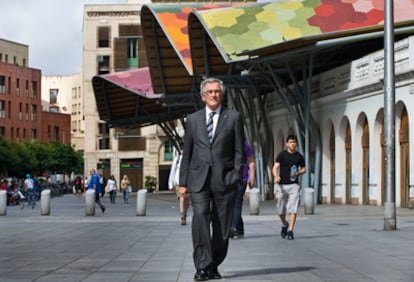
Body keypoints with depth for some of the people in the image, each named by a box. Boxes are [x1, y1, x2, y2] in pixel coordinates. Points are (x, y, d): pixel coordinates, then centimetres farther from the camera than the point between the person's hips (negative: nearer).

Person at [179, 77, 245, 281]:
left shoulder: (233, 118, 8)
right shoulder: (193, 119, 13)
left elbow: (239, 151, 5)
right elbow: (187, 153, 12)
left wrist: (236, 176, -6)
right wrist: (183, 181, 7)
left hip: (224, 180, 0)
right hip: (199, 180, 1)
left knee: (222, 226, 3)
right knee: (200, 217, -17)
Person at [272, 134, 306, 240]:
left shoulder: (299, 156, 6)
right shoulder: (282, 155, -1)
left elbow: (303, 169, 17)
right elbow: (275, 167, -9)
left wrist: (298, 173, -6)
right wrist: (276, 176, -31)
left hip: (294, 185, 0)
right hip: (282, 185, 0)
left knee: (293, 209, -10)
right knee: (281, 210, 8)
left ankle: (290, 231, -9)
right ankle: (284, 225, 36)